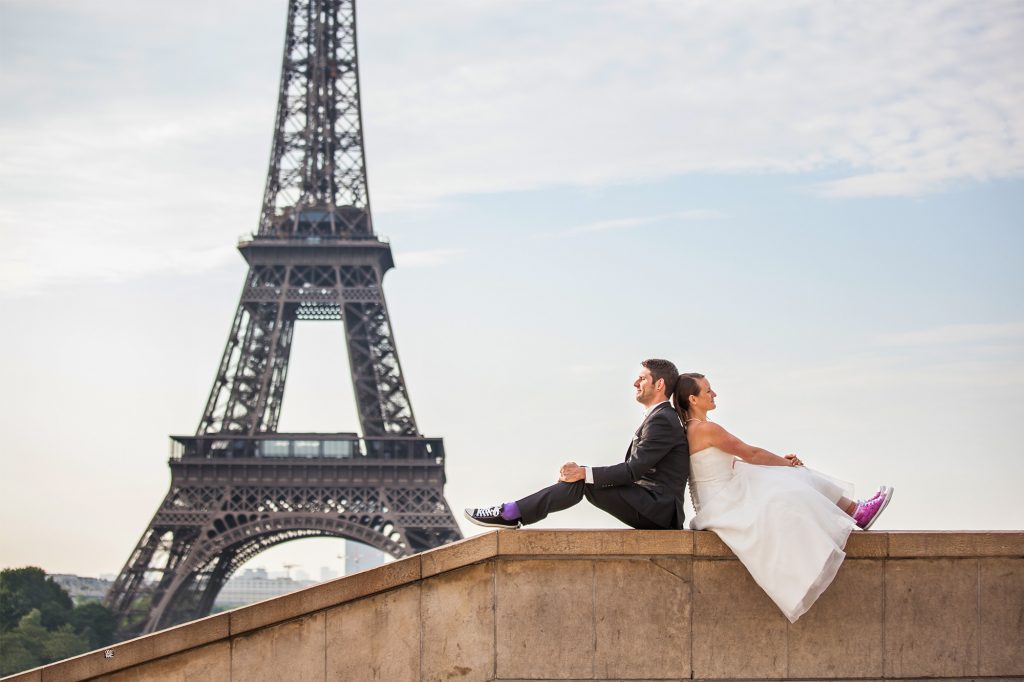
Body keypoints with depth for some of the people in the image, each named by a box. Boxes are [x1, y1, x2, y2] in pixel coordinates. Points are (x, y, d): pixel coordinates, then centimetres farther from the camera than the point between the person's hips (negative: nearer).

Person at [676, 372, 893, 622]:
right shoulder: (706, 428, -19)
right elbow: (750, 454, -12)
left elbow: (734, 463, 15)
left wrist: (782, 461, 9)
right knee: (783, 499, -20)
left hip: (724, 499, 10)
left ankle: (855, 510, 9)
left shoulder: (690, 430, 12)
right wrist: (788, 463, 3)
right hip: (721, 506, -10)